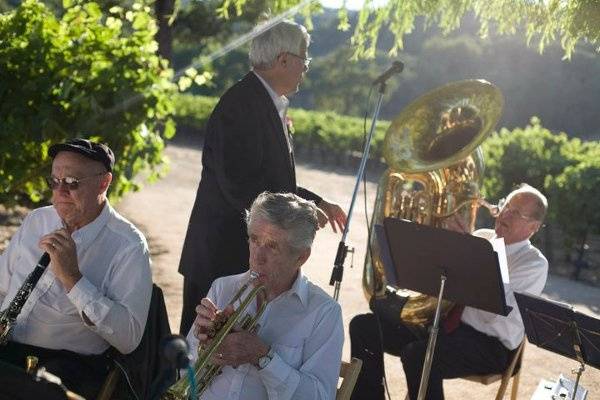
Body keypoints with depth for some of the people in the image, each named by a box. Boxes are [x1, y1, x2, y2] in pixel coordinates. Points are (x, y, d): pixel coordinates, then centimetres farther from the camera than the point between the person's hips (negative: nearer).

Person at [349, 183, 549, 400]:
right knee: (362, 326, -3)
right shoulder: (480, 237, 11)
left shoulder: (535, 263, -7)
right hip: (444, 323, 7)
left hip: (488, 344, -7)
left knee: (417, 354, -35)